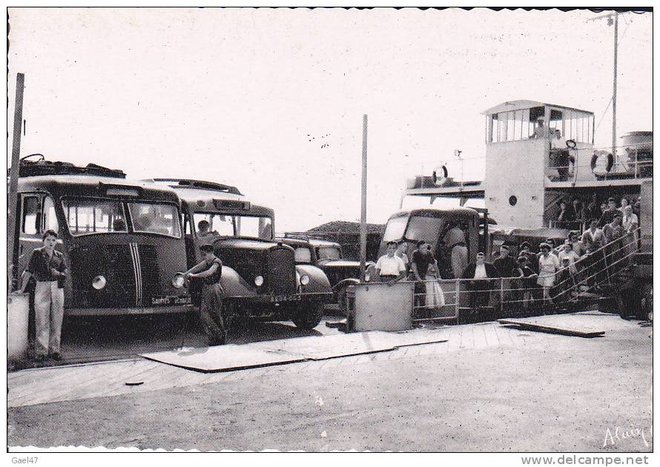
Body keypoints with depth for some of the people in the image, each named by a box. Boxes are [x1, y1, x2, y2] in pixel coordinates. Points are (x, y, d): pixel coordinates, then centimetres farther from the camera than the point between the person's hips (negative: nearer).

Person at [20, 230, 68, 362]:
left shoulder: (59, 256, 12)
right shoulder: (37, 254, 3)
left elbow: (65, 272, 13)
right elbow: (28, 272, -1)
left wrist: (58, 273, -8)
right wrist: (22, 289, -6)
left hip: (57, 288, 3)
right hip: (42, 287, -3)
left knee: (57, 321, 4)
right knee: (42, 321, -4)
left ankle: (54, 349, 11)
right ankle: (41, 351, 0)